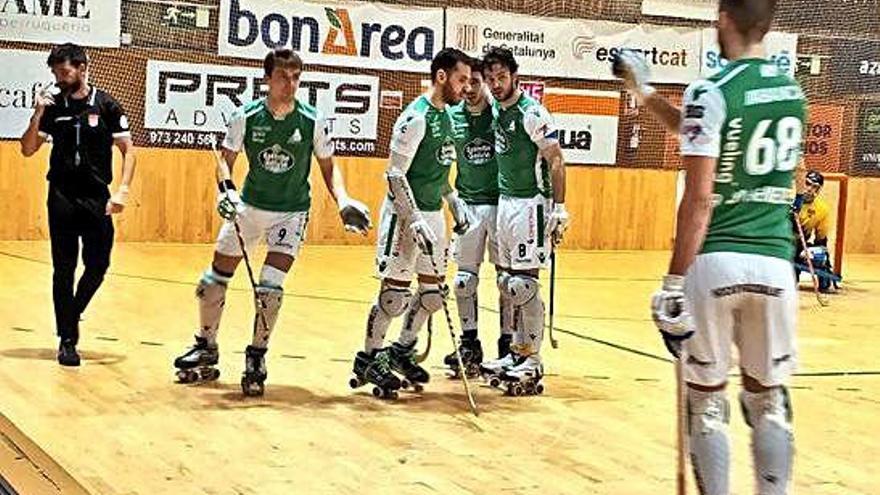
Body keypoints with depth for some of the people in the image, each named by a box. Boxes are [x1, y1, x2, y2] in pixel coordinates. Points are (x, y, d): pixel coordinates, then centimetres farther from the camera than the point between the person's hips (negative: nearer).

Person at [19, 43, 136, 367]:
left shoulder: (106, 105, -1)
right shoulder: (52, 106, 4)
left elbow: (128, 150, 0)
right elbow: (28, 150, 5)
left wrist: (122, 190, -12)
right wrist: (38, 115, -10)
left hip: (97, 198, -1)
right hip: (61, 198, 1)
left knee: (97, 267, 1)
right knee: (64, 270, 1)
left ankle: (71, 316, 27)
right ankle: (67, 340, 8)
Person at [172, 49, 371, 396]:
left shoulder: (312, 121, -11)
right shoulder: (246, 117, -10)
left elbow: (328, 168, 0)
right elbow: (225, 159, 0)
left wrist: (344, 202, -15)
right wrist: (225, 188, -19)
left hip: (292, 212, -2)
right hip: (249, 207, 2)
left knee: (270, 285, -16)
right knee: (214, 280, 6)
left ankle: (257, 356, 3)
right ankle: (206, 348, 28)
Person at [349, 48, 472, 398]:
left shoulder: (447, 115, 11)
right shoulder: (416, 117, -16)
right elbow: (395, 174, -19)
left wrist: (454, 200, 18)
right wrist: (415, 220, -25)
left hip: (433, 214, 9)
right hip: (405, 214, -9)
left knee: (434, 291, 12)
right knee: (395, 293, -5)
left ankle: (402, 351, 27)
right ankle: (368, 359, 9)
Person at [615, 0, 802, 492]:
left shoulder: (712, 92, -8)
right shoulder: (792, 92, 11)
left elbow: (699, 200, -14)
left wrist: (675, 281, -10)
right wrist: (647, 94, 34)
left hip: (715, 262, -5)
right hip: (775, 264, 5)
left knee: (707, 401, 7)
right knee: (769, 402, 13)